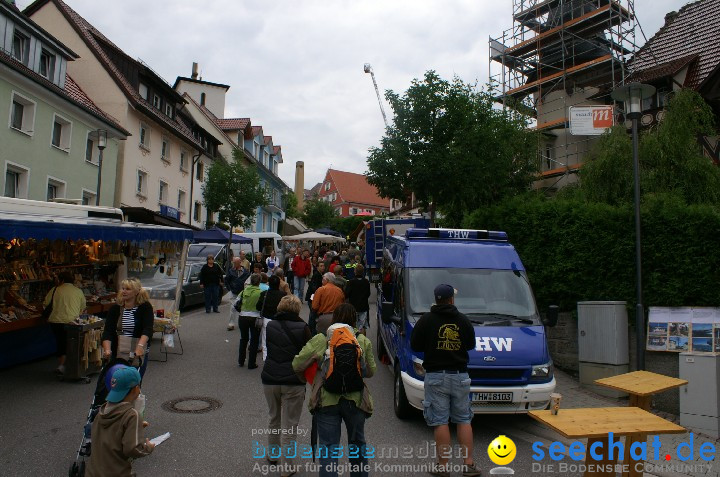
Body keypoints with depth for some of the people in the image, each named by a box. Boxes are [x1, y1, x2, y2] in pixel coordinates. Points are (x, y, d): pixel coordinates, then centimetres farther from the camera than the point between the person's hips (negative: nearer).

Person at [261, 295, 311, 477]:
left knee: (274, 420, 25)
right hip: (293, 382, -4)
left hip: (269, 379, 4)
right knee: (289, 426, 5)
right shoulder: (302, 328, -10)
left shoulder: (270, 325, 1)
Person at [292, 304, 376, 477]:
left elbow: (297, 365, -2)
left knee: (328, 447, 5)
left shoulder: (320, 339, -2)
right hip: (356, 399, 2)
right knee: (357, 443, 24)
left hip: (327, 400, -2)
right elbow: (371, 371, 9)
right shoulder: (363, 341, 3)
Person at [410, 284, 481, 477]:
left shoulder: (427, 320, -7)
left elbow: (415, 345, -2)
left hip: (435, 376, -2)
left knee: (440, 421, 3)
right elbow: (471, 344, 10)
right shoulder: (463, 320, 1)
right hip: (460, 376, 3)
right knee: (464, 420, 12)